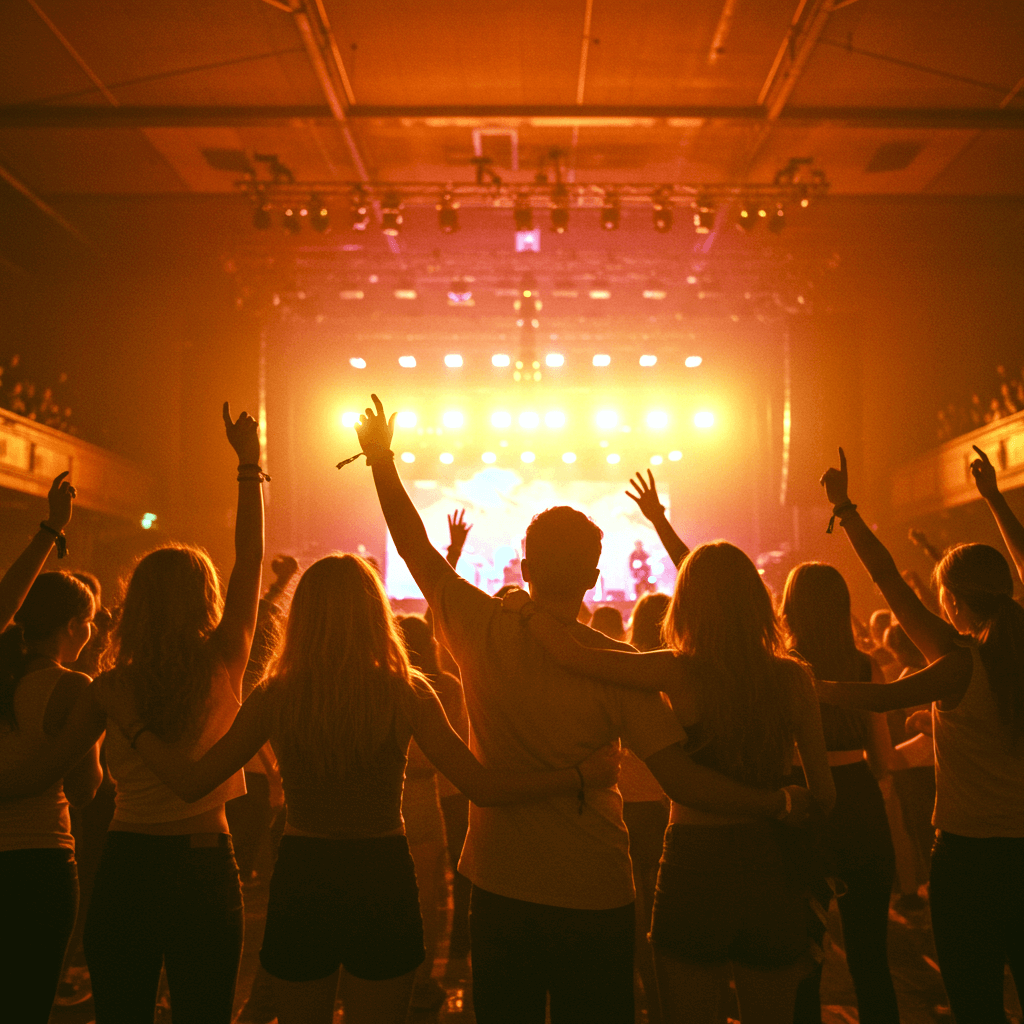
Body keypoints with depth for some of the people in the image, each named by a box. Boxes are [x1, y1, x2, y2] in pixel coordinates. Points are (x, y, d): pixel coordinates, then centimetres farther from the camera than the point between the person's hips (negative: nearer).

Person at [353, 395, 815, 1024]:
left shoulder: (486, 632, -10)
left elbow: (416, 549, 2)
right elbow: (682, 782, -18)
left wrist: (383, 459, 13)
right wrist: (784, 802, -5)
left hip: (502, 895, 2)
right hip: (598, 900, -2)